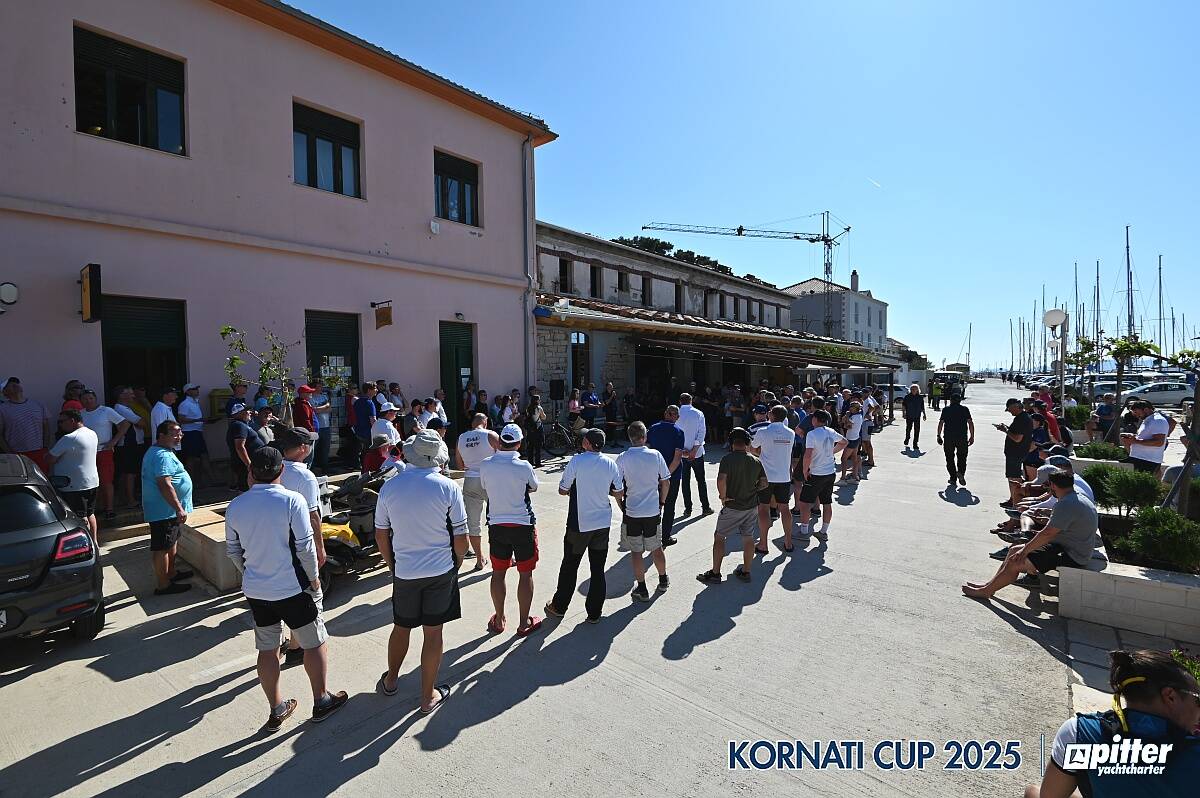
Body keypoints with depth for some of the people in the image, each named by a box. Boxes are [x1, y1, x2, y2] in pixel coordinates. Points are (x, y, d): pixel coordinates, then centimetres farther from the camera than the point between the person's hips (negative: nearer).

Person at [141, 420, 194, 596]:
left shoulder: (162, 451, 12)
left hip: (166, 509, 11)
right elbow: (165, 485, -28)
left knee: (172, 542, 22)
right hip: (165, 510, -11)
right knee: (162, 547, -1)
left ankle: (172, 573, 37)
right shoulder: (163, 456, -22)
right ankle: (163, 585, 8)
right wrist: (179, 508, -27)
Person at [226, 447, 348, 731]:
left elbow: (233, 550, 8)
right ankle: (321, 702, 26)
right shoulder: (292, 500, -19)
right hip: (293, 589, -5)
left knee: (267, 649, 17)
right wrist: (314, 578, -4)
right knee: (315, 644, 13)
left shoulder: (235, 506, -3)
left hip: (255, 590, 5)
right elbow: (305, 546, -18)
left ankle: (277, 710, 31)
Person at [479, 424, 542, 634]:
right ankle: (524, 623, 20)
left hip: (496, 524, 3)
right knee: (525, 574, 10)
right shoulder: (524, 467, -17)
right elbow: (533, 487, 2)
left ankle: (499, 620, 30)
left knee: (498, 573, 16)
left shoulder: (485, 465, -9)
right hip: (523, 524, -3)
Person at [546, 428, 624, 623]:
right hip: (603, 523, 3)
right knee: (598, 569, 12)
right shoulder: (611, 464, -3)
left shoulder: (577, 461, -13)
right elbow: (619, 494, 5)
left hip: (578, 524, -3)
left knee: (569, 567, 14)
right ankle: (594, 613, 20)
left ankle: (558, 607, 30)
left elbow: (562, 490, -8)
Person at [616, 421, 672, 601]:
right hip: (653, 511, 2)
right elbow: (666, 482, 0)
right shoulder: (655, 455, -7)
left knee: (636, 551, 9)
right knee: (656, 548, 19)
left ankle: (642, 589, 17)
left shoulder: (622, 458, -11)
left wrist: (622, 506, 7)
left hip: (631, 512, -2)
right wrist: (662, 501, 14)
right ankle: (663, 580, 36)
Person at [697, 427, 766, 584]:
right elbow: (764, 483, 5)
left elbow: (721, 480, -28)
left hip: (732, 506, -5)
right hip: (752, 506, 5)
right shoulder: (756, 461, 0)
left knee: (719, 537, 7)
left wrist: (723, 496, -15)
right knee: (748, 539, 16)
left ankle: (715, 573, 12)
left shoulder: (727, 459, -15)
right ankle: (746, 572, 27)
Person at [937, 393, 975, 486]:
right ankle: (961, 472, -12)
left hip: (948, 437, 0)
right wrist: (972, 436, 4)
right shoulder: (965, 409, 5)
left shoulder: (946, 409, 5)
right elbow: (970, 423, 0)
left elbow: (941, 423, 1)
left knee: (950, 458, 8)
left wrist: (939, 435, 7)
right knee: (962, 457, 11)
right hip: (962, 437, 0)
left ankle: (953, 478, 7)